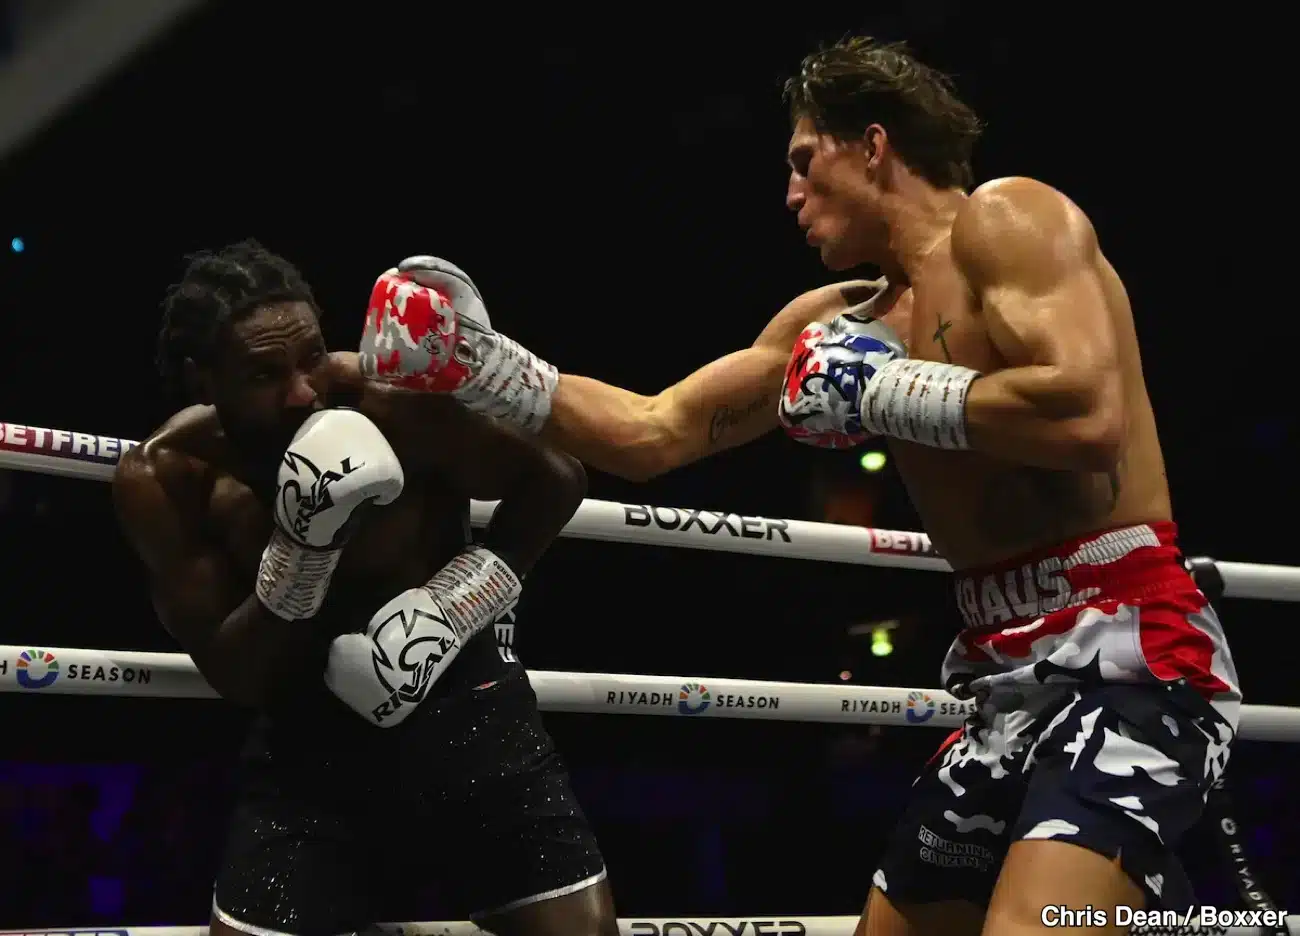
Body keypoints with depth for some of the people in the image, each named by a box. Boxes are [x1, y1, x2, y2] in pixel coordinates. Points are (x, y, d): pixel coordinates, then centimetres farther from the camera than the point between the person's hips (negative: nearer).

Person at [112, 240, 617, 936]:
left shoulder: (392, 404, -19)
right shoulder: (163, 479, -13)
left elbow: (553, 484, -5)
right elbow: (233, 679, -12)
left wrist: (456, 605, -17)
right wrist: (300, 551, -28)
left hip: (463, 716, -1)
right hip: (307, 749, 1)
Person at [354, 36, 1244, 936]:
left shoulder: (1008, 219, -8)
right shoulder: (838, 321, 16)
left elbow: (1088, 415, -24)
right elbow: (656, 432, 18)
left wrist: (884, 391, -14)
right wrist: (486, 370, 11)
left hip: (1124, 655, -9)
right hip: (1015, 679, 9)